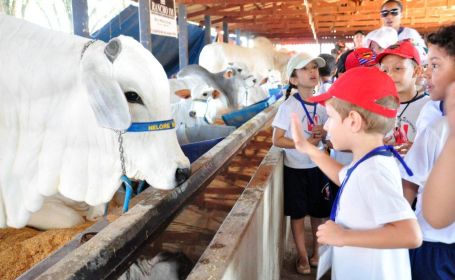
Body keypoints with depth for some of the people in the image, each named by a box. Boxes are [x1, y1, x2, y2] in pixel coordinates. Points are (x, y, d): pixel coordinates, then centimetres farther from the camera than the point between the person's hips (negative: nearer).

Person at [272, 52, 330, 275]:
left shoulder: (321, 104, -2)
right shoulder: (288, 106, -16)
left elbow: (326, 133, 11)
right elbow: (277, 140, -15)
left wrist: (324, 133, -12)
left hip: (318, 167, 4)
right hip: (295, 169, -4)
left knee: (319, 212, 15)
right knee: (298, 213, 9)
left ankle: (317, 251, 37)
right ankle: (302, 256, 27)